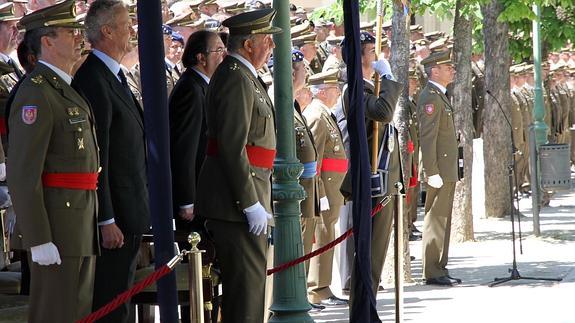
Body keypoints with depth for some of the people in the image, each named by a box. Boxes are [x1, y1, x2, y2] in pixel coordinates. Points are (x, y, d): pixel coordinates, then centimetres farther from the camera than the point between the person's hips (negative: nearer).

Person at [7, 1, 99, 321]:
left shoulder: (67, 91, 17)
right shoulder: (35, 95, -15)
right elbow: (23, 174, -20)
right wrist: (39, 240, -22)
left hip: (82, 223, 10)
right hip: (56, 226, -10)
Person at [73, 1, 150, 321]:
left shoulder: (115, 78, 15)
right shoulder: (93, 81, -18)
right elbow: (95, 159, -21)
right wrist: (106, 221, -22)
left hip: (129, 212, 10)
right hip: (114, 215, -10)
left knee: (119, 297, 15)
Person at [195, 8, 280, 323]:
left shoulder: (244, 77, 17)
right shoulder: (236, 79, -16)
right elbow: (233, 147, -22)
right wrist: (251, 203, -22)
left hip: (243, 198, 11)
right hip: (236, 201, -11)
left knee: (247, 281, 15)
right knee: (247, 284, -9)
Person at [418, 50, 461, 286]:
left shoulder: (440, 96, 18)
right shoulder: (430, 98, -15)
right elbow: (427, 138, -20)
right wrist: (432, 173, -24)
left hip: (447, 171, 10)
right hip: (439, 171, -10)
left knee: (442, 220, 13)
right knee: (435, 220, -7)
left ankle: (439, 269, 19)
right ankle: (432, 273, -5)